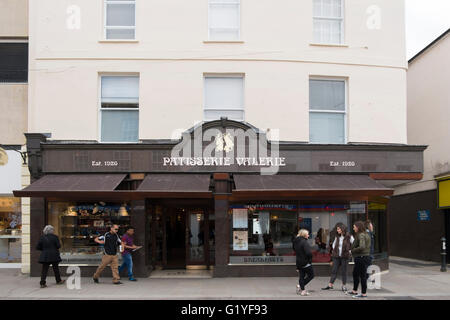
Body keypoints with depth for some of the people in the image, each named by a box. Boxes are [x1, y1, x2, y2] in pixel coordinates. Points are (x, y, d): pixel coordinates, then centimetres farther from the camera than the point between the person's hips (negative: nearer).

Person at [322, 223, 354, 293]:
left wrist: (349, 251, -7)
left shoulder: (349, 237, -7)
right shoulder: (337, 237, 10)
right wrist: (334, 249, 11)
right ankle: (330, 285, 5)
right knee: (334, 271, 4)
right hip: (336, 256, 4)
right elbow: (334, 244, 25)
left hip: (345, 256, -4)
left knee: (344, 271, 4)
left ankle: (344, 286, 14)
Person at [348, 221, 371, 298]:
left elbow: (362, 247, -31)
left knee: (362, 276, -2)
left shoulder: (361, 235, -18)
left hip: (361, 258, -11)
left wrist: (353, 250, -15)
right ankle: (354, 291, 31)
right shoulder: (366, 235, 12)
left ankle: (364, 294, 7)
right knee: (355, 274, 20)